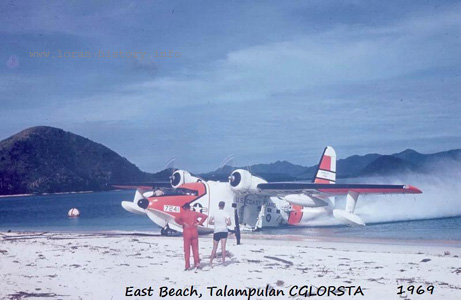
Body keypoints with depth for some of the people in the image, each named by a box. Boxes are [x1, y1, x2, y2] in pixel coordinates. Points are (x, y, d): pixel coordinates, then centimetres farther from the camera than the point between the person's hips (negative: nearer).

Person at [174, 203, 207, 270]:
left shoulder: (183, 214, -3)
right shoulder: (194, 213, 5)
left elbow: (176, 219, -20)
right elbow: (205, 216, 2)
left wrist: (183, 223, -9)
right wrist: (199, 223, 0)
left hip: (186, 232, -2)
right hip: (194, 232, 2)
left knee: (187, 249, 3)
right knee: (195, 248, 10)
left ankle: (187, 265, 1)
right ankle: (197, 263, 4)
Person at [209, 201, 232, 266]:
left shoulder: (214, 214, 3)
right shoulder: (226, 214, -4)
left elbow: (210, 222, -1)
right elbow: (229, 223, -11)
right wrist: (226, 224, 10)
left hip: (216, 231, 2)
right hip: (224, 231, -2)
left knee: (214, 248, 8)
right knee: (223, 247, -4)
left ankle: (211, 262, 8)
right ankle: (223, 261, -7)